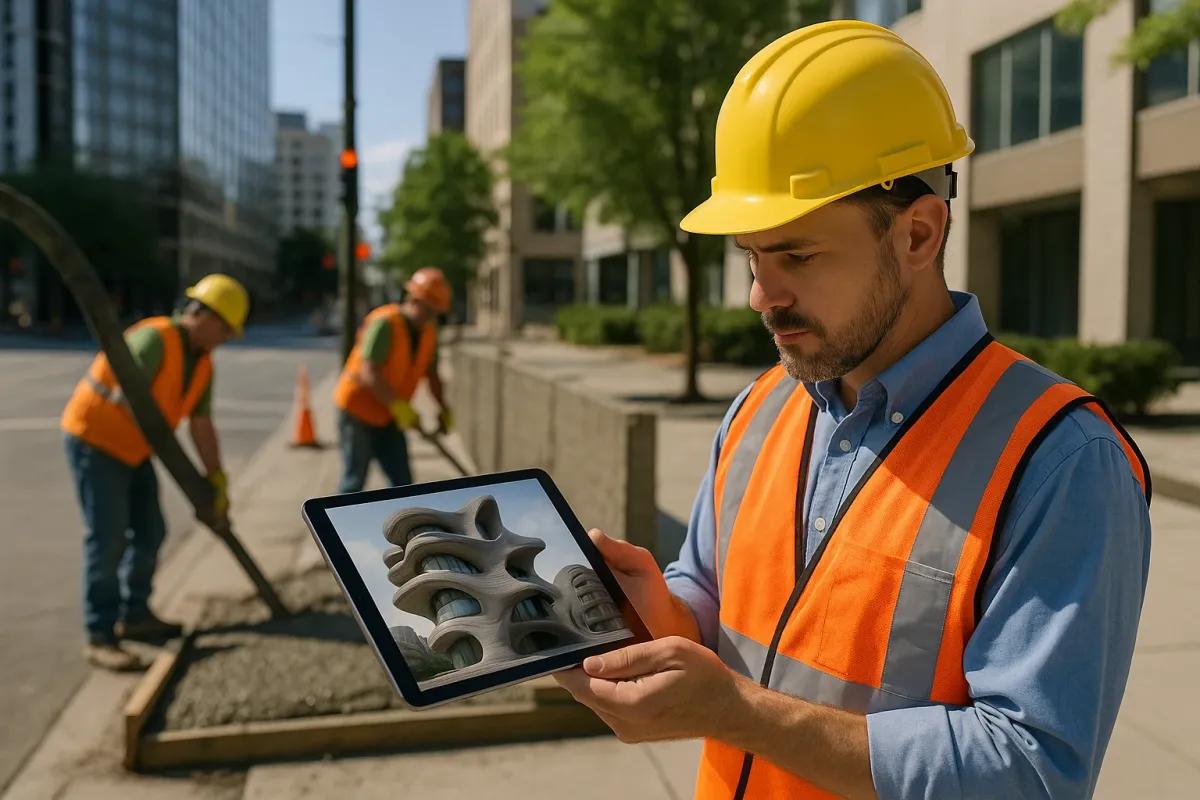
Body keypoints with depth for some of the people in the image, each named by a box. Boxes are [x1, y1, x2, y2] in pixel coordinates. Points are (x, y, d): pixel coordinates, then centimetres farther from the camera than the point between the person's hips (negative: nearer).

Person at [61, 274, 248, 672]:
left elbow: (201, 425, 3)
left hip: (132, 448, 9)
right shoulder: (154, 338, -24)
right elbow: (128, 396, -35)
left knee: (150, 532, 12)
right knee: (108, 538, -11)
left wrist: (217, 480, 0)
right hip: (94, 440, -9)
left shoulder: (202, 363, 3)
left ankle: (134, 615, 26)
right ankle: (100, 637, -6)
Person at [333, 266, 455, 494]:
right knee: (354, 481, -2)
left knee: (403, 481, 3)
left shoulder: (428, 332, 1)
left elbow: (431, 374, 10)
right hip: (357, 410, -7)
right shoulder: (384, 324, -22)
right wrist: (400, 406, -31)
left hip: (387, 418, 7)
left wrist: (444, 409, -5)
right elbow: (369, 373, -28)